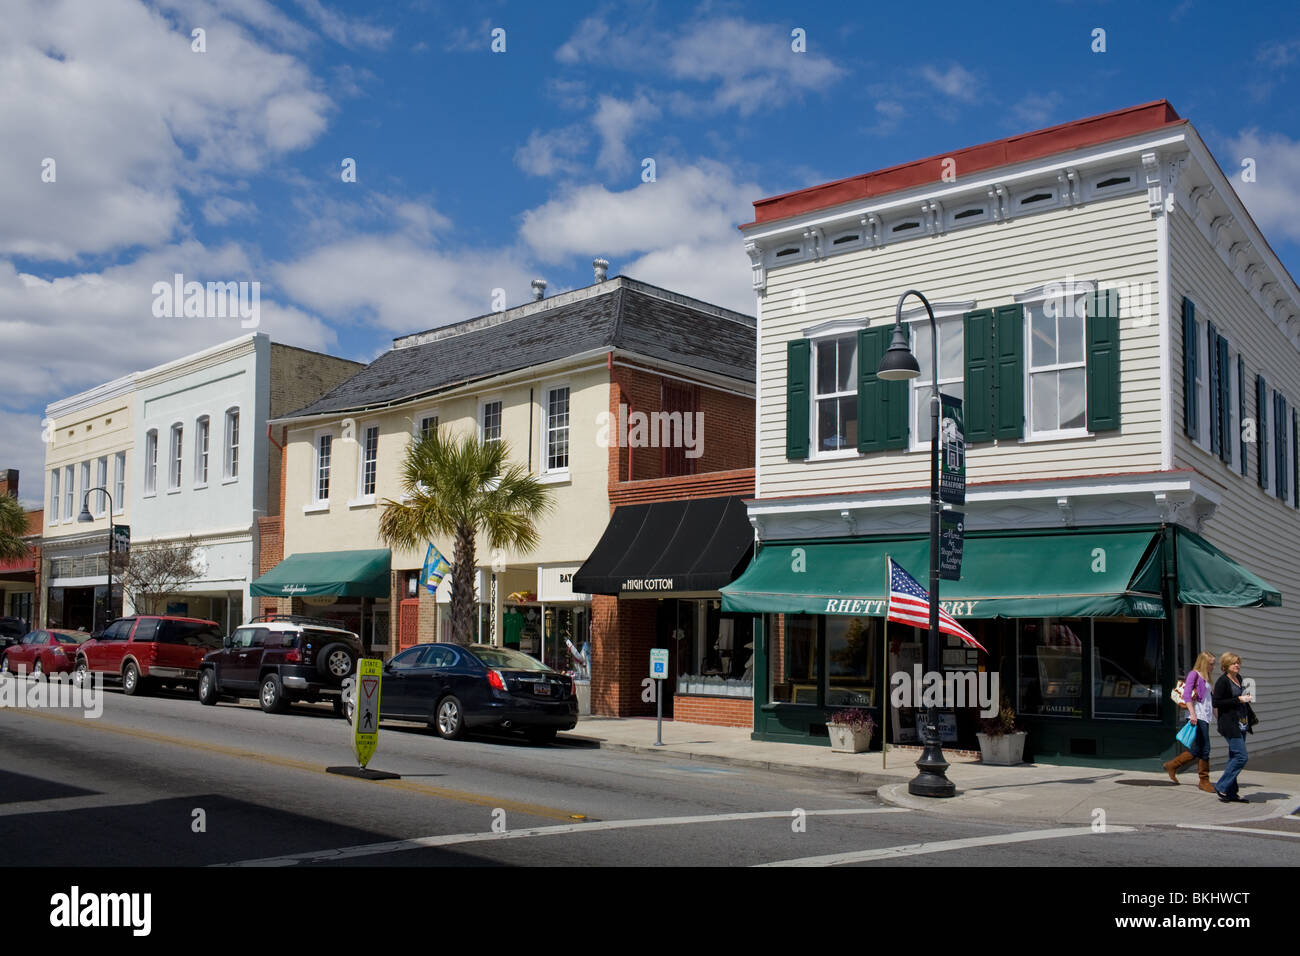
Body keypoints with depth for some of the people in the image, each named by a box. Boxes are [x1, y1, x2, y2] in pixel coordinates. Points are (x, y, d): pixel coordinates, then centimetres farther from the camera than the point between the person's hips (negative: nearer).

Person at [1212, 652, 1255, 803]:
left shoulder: (1239, 678, 14)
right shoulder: (1222, 681, -11)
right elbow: (1216, 703, -16)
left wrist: (1251, 714, 18)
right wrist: (1238, 700, -18)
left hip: (1241, 725, 8)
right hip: (1230, 725, -8)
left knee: (1234, 757, 10)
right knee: (1241, 757, -13)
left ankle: (1231, 793, 14)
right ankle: (1221, 787, -4)